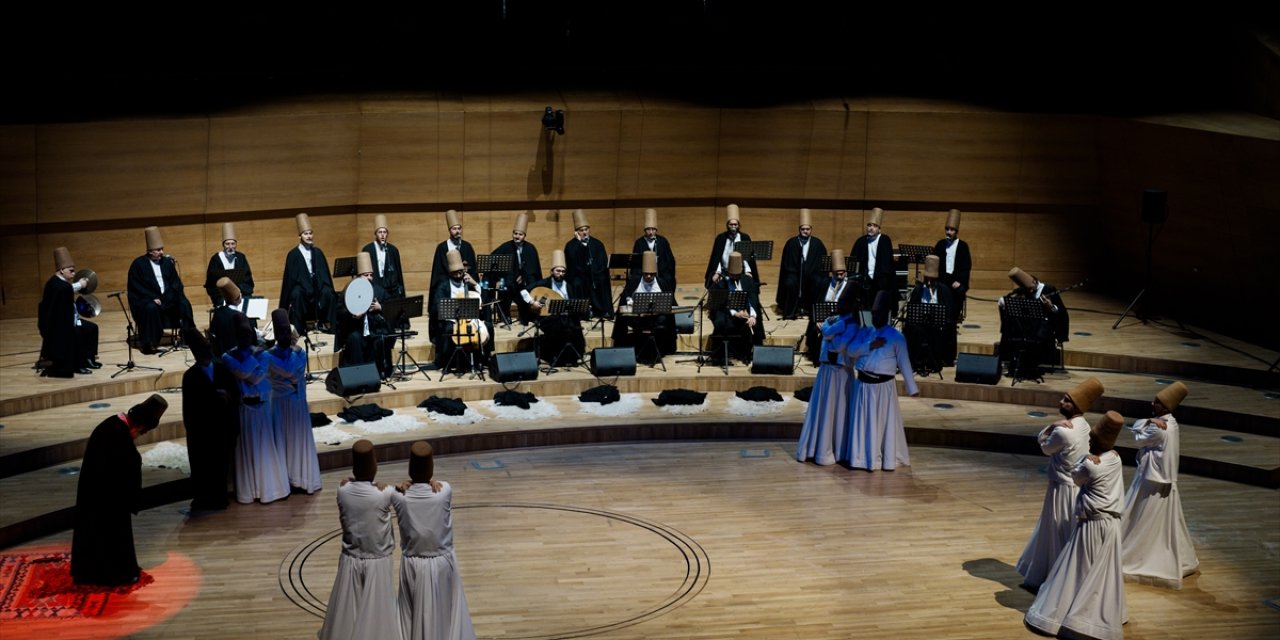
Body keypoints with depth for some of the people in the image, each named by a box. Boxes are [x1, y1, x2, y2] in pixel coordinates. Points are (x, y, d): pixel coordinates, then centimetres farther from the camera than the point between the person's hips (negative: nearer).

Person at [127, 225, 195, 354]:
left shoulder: (167, 262, 9)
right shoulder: (138, 264, -4)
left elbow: (175, 282, 8)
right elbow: (135, 287, -9)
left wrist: (168, 296, -12)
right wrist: (152, 298, -20)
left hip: (167, 297, 4)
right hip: (146, 299, -4)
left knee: (184, 304, -21)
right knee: (151, 308, -36)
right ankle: (149, 343, -30)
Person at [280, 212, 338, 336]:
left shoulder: (317, 252, 11)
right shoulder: (293, 254, 0)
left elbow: (324, 272, 10)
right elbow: (290, 276, -1)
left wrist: (327, 288, -4)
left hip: (316, 284, 2)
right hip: (300, 285, -2)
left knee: (328, 293, -29)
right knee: (296, 294, -36)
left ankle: (324, 323, -13)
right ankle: (298, 329, -27)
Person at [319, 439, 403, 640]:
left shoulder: (343, 488, -12)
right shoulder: (384, 492, -22)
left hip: (350, 562, 3)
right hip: (378, 563, -3)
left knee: (347, 615, 18)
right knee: (376, 615, 10)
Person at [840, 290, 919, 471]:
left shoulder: (896, 337, -3)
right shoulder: (864, 333, 11)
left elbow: (904, 364, -4)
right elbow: (850, 351, 0)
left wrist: (912, 388, -6)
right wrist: (870, 345, -13)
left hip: (883, 386, -4)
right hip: (863, 384, 4)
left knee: (885, 422, 1)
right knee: (862, 422, 9)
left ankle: (888, 459, 10)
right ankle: (862, 457, 18)